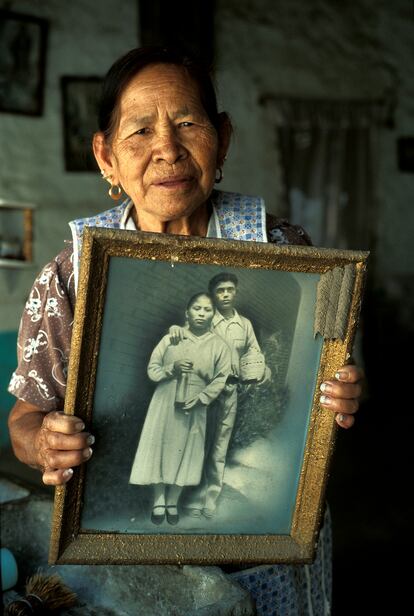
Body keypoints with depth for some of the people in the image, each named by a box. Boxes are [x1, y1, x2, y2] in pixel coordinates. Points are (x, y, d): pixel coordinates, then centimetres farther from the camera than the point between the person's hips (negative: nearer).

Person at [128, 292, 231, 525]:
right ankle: (159, 501, 18)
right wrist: (172, 369, -17)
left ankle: (173, 502, 22)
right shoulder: (171, 338, 0)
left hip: (194, 410, 0)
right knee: (160, 449, 4)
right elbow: (152, 369, 2)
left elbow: (221, 380, -5)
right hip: (164, 404, 0)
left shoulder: (219, 346, -2)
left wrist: (199, 400, -16)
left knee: (184, 453, 7)